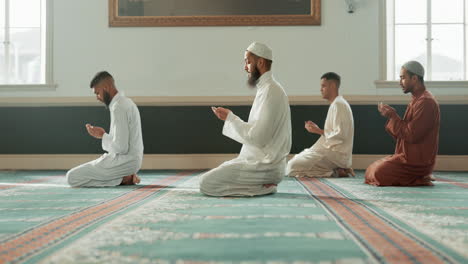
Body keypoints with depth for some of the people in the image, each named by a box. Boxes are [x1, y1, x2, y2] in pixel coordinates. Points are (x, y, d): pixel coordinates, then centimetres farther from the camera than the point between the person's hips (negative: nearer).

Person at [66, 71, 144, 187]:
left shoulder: (118, 108, -20)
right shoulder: (126, 102, 13)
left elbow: (121, 147, -24)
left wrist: (102, 136, -8)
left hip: (123, 161, -10)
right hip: (132, 159, 10)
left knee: (71, 177, -8)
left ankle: (122, 179, -7)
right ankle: (127, 176, 8)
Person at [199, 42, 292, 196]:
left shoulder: (270, 92, -18)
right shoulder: (266, 88, 15)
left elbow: (257, 137, -23)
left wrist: (230, 118, -13)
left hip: (265, 167, -10)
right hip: (261, 160, 10)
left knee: (206, 183, -14)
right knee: (207, 177, 20)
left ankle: (264, 187, -8)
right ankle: (263, 184, 9)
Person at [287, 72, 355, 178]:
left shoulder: (338, 104, -13)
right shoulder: (337, 103, 19)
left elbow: (340, 135, -21)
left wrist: (318, 131, -9)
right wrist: (317, 129, 8)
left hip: (335, 153, -10)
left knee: (292, 167, -16)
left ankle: (334, 173, -10)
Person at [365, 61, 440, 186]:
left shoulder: (426, 102, -18)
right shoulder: (417, 99, 15)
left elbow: (411, 135, -22)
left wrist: (392, 116, -15)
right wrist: (391, 115, 1)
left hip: (417, 162, -10)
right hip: (410, 156, 10)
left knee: (377, 174, -17)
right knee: (371, 170, 14)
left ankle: (421, 180, -4)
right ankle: (421, 177, 10)